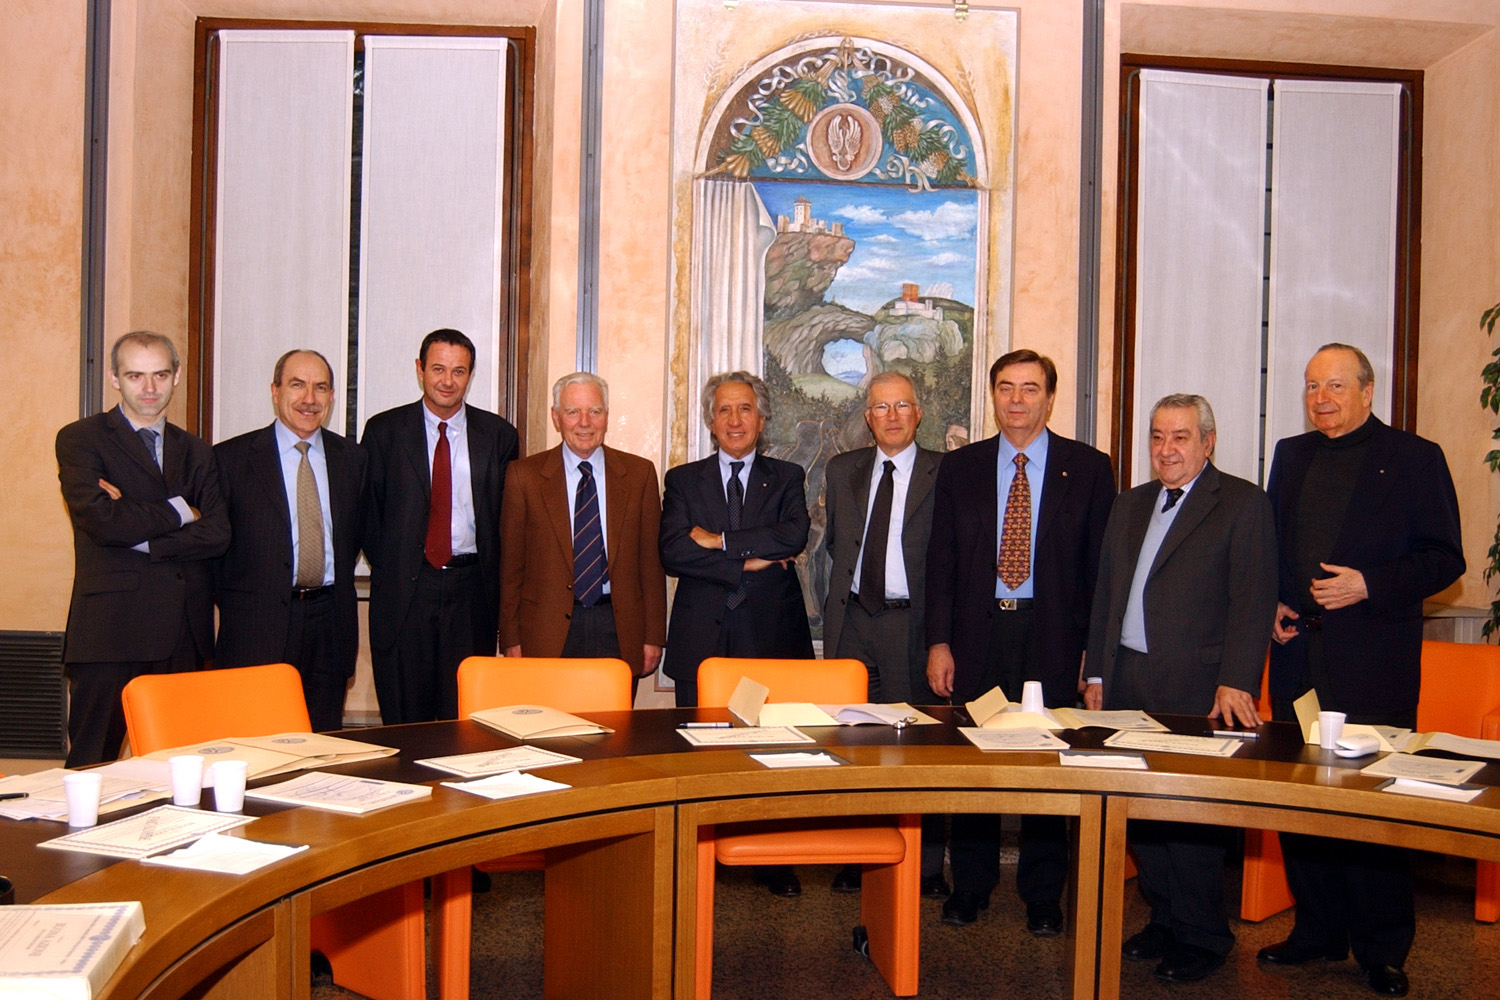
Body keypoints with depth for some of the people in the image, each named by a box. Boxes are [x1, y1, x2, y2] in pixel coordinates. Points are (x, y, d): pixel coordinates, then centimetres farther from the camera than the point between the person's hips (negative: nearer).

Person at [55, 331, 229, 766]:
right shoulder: (81, 440, 4)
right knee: (94, 761, -2)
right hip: (110, 628, -3)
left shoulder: (196, 453, 17)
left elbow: (217, 533, 2)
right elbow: (100, 519, -13)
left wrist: (139, 532, -9)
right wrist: (178, 512, -2)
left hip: (184, 631, 4)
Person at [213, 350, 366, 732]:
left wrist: (337, 590, 10)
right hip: (257, 627, -3)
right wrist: (234, 600, 1)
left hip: (331, 625, 3)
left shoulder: (352, 457, 10)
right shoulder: (231, 457, 0)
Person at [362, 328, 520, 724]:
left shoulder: (498, 434, 7)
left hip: (472, 589, 1)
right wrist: (387, 563, 2)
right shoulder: (384, 431, 5)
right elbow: (367, 510, 8)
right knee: (404, 718, 4)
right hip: (403, 588, 0)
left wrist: (491, 573, 3)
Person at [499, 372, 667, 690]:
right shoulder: (524, 475, 3)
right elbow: (511, 565, 4)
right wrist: (511, 639, 0)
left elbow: (651, 559, 7)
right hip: (548, 632, -1)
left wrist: (653, 637, 4)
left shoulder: (640, 473, 6)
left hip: (619, 629, 1)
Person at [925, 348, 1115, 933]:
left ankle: (1043, 896, 21)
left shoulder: (1088, 468, 3)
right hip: (978, 631, 2)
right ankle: (970, 886, 23)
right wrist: (939, 642, -1)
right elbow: (941, 560, 6)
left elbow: (1101, 565, 1)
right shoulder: (960, 467, 8)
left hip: (1053, 635, -1)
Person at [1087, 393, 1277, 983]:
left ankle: (1203, 936, 16)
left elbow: (1252, 598, -11)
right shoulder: (1130, 505, 16)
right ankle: (1165, 919, 26)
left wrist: (1234, 682, -20)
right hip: (1127, 677, 6)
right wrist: (1097, 672, 14)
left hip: (1196, 686, -6)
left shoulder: (1243, 504, -3)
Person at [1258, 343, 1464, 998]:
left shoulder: (1415, 458, -1)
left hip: (1375, 660, -5)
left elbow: (1444, 558, -5)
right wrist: (1271, 603, 4)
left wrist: (1367, 585, -17)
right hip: (1299, 653, 5)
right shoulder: (1290, 456, 14)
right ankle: (1318, 929, 23)